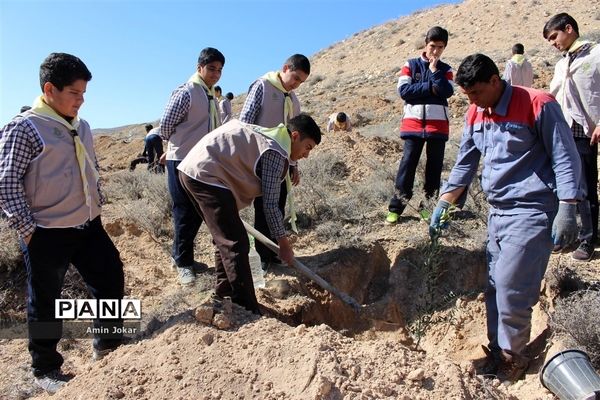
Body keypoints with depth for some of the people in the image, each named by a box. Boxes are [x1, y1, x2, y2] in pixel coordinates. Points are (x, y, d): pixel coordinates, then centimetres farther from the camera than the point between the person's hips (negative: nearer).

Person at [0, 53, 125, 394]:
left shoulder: (81, 126, 9)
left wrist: (98, 204, 15)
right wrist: (28, 230, -14)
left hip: (89, 227, 7)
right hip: (47, 235, -6)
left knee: (112, 283, 13)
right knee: (46, 304, 9)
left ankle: (108, 346, 35)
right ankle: (46, 370, 29)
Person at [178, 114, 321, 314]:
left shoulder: (265, 134, 20)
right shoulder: (276, 152, -8)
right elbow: (270, 204, -10)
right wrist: (284, 243, -1)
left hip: (191, 170, 11)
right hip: (206, 176, -11)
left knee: (225, 240, 19)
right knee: (236, 244, -9)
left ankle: (224, 295, 28)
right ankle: (248, 311, -3)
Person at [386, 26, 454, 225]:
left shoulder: (445, 69, 12)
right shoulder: (410, 65, 7)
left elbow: (447, 92, -7)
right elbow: (403, 90, -7)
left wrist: (434, 69, -6)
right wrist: (430, 88, -8)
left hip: (438, 125, 2)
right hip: (413, 123, -2)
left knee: (435, 165, 5)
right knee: (408, 162, -5)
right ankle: (395, 208, -1)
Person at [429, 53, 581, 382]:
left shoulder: (537, 105, -12)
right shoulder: (475, 114, 8)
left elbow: (565, 158, -10)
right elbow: (465, 164, 14)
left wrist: (566, 212, -15)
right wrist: (443, 205, 9)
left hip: (531, 211, -7)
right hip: (497, 211, 7)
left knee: (511, 289, -6)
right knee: (495, 288, 11)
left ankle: (512, 359, 15)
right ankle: (497, 354, 27)